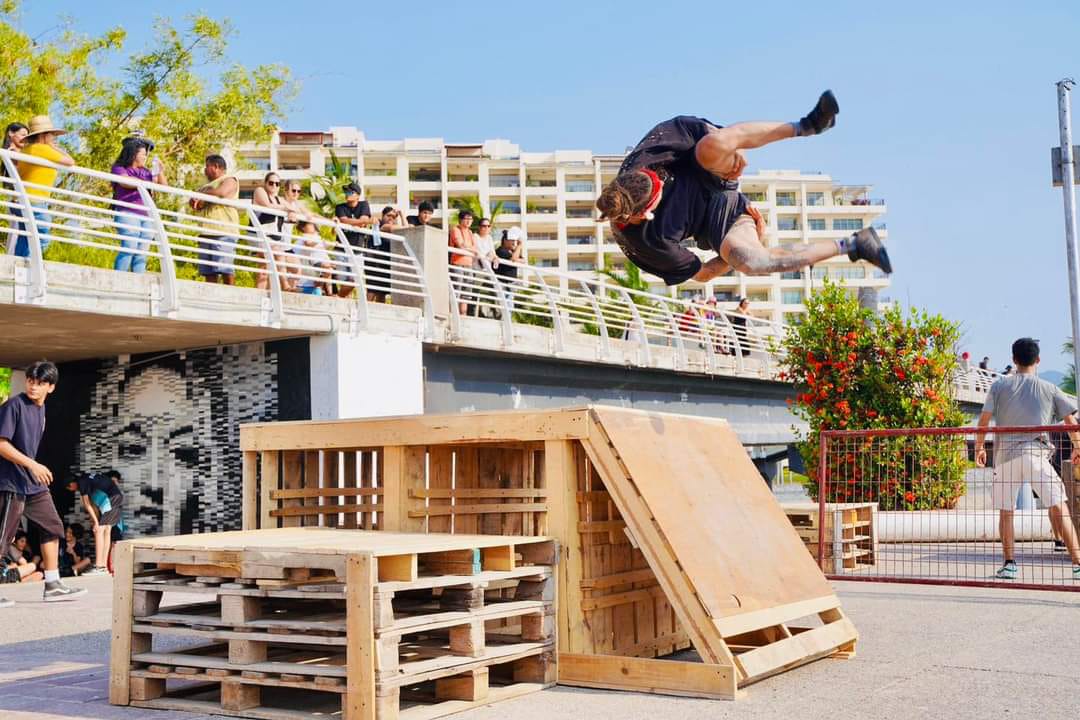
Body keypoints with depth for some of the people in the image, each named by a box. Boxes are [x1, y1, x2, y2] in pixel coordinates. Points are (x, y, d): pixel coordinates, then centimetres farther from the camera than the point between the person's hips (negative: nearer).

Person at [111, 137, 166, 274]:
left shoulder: (145, 172, 22)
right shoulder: (119, 168, 7)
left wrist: (160, 173, 3)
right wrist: (147, 183, -4)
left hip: (146, 217, 5)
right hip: (128, 214, -5)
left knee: (142, 253, -2)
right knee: (128, 249, -18)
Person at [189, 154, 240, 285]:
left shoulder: (229, 180, 6)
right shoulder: (207, 186, 30)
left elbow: (221, 193, -15)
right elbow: (193, 203, 21)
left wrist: (200, 195, 0)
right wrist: (198, 201, -3)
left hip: (224, 232, -8)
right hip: (206, 233, 8)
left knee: (225, 269, -15)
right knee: (208, 272, 0)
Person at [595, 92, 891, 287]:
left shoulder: (638, 162, -21)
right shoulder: (648, 243, -30)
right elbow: (701, 273, -16)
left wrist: (732, 146, -13)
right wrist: (754, 240, -16)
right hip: (717, 222, -4)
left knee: (712, 144, -34)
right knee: (748, 261, -38)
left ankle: (808, 125, -17)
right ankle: (852, 245, -20)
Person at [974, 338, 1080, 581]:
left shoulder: (999, 385, 8)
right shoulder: (1049, 388, 8)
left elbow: (984, 419, 4)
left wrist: (979, 447, 15)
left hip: (1005, 454, 1)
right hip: (1036, 453, -1)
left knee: (1005, 511, 11)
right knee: (1058, 507, -3)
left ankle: (1009, 563, 8)